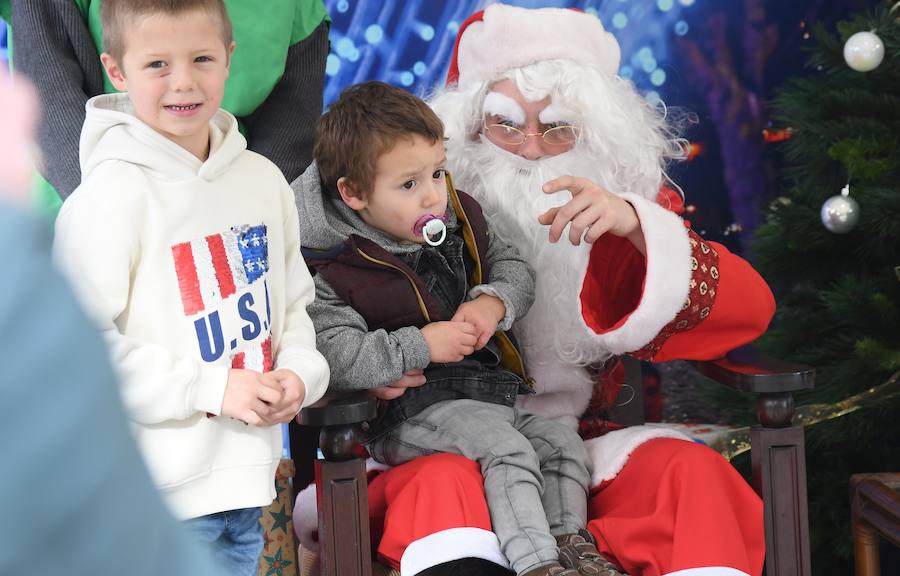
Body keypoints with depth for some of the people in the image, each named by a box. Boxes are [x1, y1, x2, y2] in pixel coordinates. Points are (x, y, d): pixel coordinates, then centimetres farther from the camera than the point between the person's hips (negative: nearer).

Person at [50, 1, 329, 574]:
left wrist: (300, 371, -2)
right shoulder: (112, 195, -12)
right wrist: (210, 389, -18)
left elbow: (294, 300, 19)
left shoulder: (262, 179, 8)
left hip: (247, 472, 6)